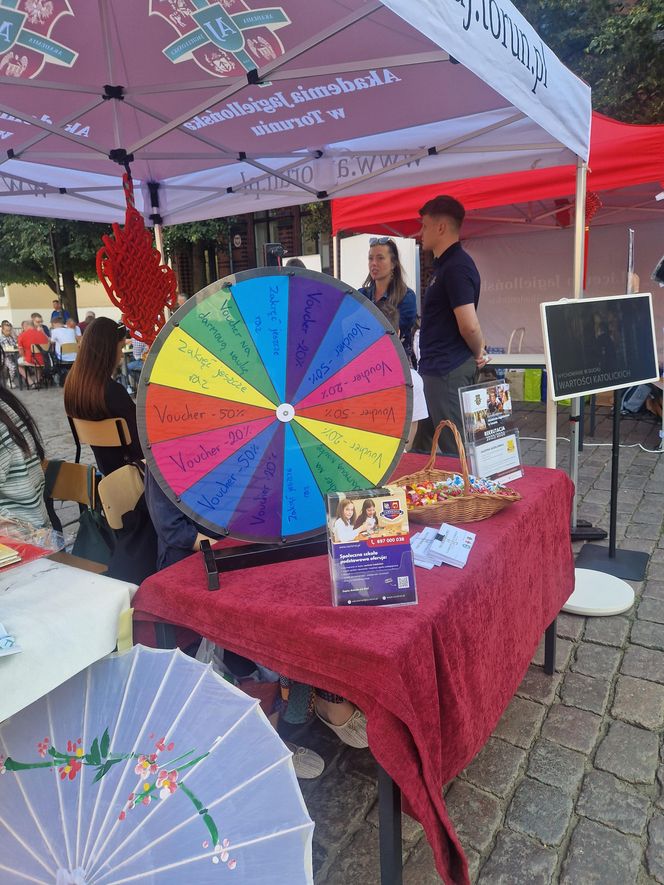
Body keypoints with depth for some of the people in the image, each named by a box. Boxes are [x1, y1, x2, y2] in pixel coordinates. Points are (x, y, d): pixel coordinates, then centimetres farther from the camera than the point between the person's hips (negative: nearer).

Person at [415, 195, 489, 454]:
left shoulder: (457, 266, -17)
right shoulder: (444, 264, 16)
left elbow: (469, 325, -24)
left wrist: (478, 354, -7)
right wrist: (478, 354, 16)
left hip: (448, 371, -10)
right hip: (436, 368, 10)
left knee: (455, 448, -1)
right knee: (423, 446, 18)